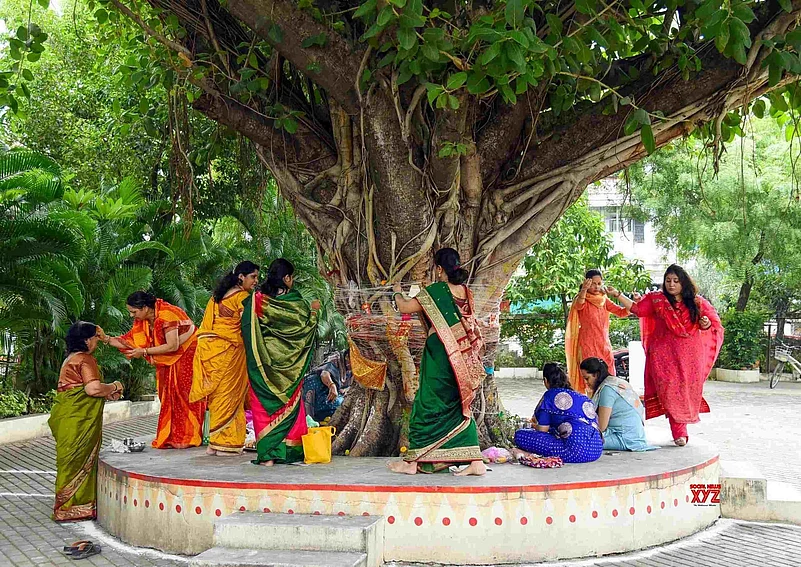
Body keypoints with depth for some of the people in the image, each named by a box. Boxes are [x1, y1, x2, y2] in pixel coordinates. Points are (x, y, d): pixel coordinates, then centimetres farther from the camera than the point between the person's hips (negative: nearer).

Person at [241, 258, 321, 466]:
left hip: (262, 362, 1)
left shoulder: (256, 300, -2)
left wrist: (253, 354, 12)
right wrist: (313, 311, 17)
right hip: (288, 362, -1)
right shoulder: (294, 301, -8)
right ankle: (290, 449, 14)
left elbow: (246, 328, -1)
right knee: (289, 403, 11)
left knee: (264, 404, 4)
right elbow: (306, 325, -1)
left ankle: (267, 454, -1)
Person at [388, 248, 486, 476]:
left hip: (439, 357, -6)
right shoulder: (466, 292, 7)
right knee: (460, 407, 12)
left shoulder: (435, 291, -11)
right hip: (462, 360, 6)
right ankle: (476, 461, 7)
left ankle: (413, 461, 10)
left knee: (428, 406, 2)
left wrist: (397, 293, 15)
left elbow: (404, 307, -7)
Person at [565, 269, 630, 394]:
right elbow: (578, 304, -29)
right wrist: (584, 290, -51)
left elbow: (623, 312, 6)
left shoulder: (604, 300, 12)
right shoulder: (583, 300, -5)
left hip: (604, 346, 5)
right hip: (588, 346, -5)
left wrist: (617, 294, -14)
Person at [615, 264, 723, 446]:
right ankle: (680, 433, -11)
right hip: (665, 354, -1)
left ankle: (681, 429, 18)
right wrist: (618, 295, -9)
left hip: (690, 355, 1)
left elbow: (714, 321, 12)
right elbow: (636, 308, 1)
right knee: (670, 390, -11)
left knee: (688, 390, 2)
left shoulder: (696, 302, 7)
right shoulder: (656, 300, 6)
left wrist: (706, 324, -10)